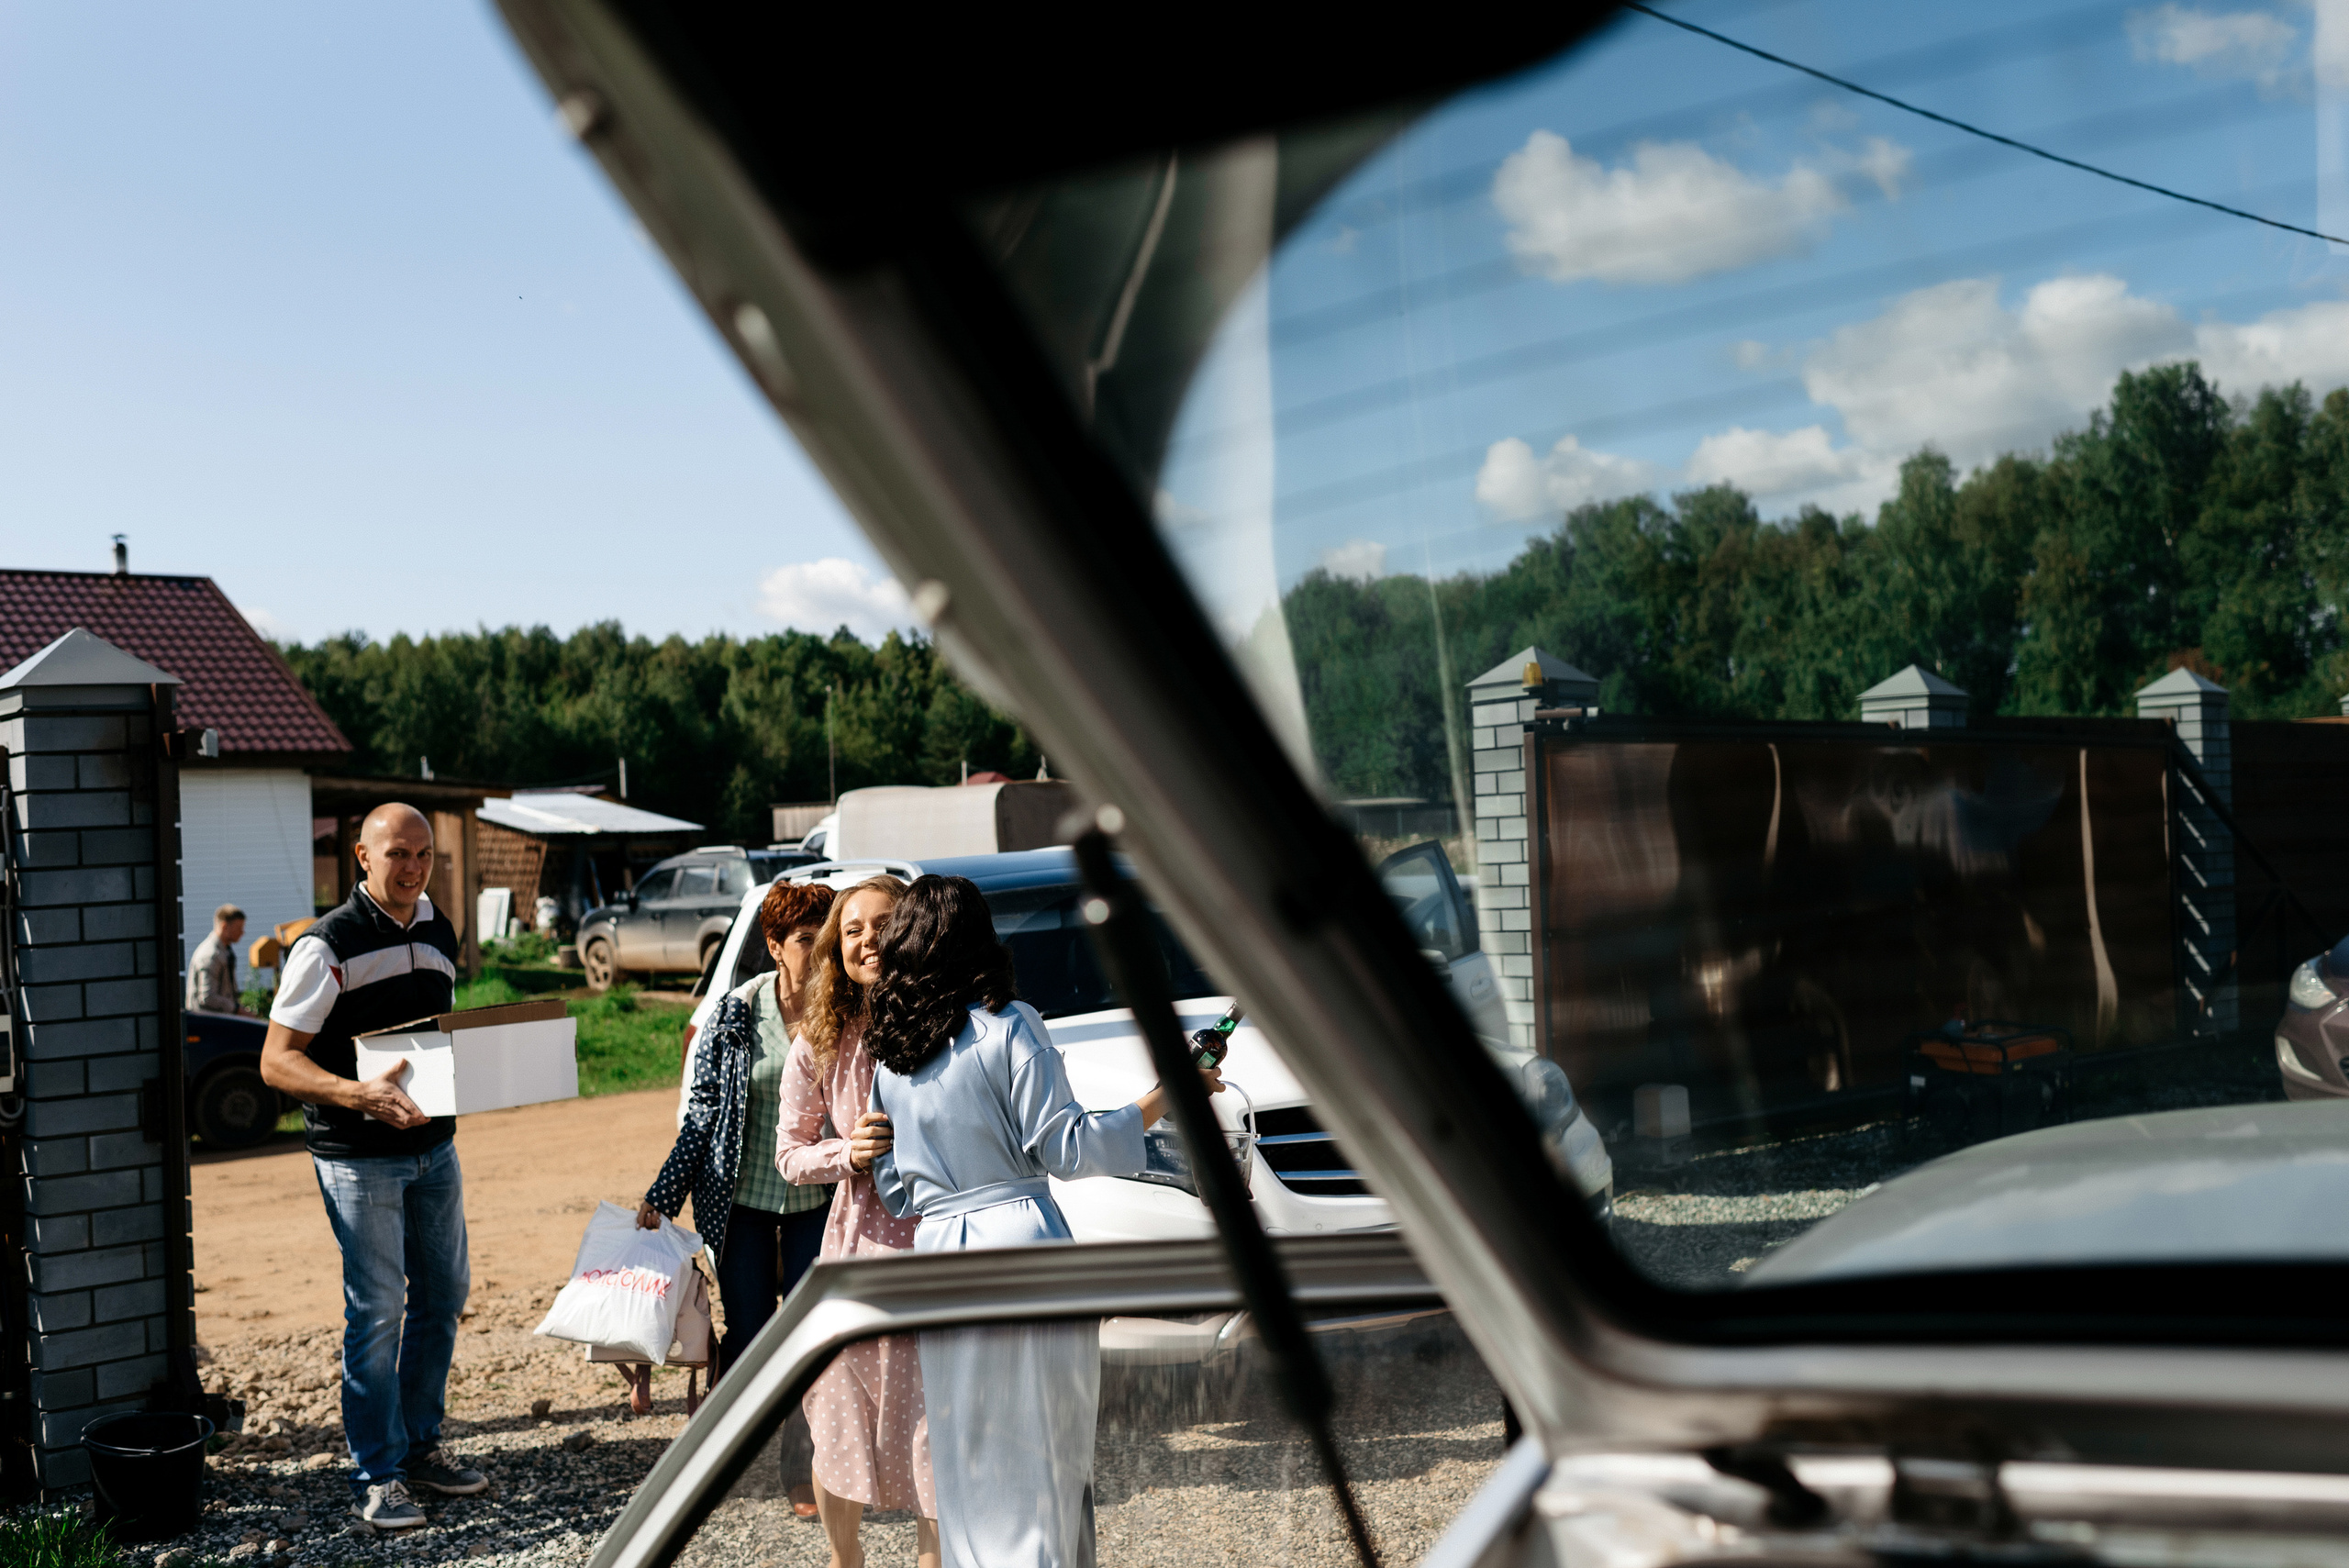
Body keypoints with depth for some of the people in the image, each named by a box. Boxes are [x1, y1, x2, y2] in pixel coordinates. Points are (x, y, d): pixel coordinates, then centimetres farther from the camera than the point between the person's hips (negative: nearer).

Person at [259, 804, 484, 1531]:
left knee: (443, 1295, 13)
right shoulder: (327, 946, -13)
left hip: (434, 1146, 7)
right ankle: (376, 1476, 8)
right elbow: (276, 1062, -15)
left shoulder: (439, 933, 9)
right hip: (359, 1157, -7)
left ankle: (420, 1444, 28)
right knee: (376, 1310, -3)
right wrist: (361, 1093, -29)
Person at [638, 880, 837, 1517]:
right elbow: (703, 1111, -2)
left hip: (818, 1200, 1)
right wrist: (660, 1198, -3)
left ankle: (805, 1475, 16)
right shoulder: (739, 1012, -7)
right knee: (750, 1336, 4)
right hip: (744, 1199, -1)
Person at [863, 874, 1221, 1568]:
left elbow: (895, 1186, 12)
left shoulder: (890, 1055, 10)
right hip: (1023, 1241, -5)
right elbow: (1062, 1146, -8)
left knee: (967, 1464, 12)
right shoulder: (1008, 1026, -5)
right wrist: (1163, 1100, -4)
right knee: (1046, 1452, 2)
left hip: (937, 1254, 5)